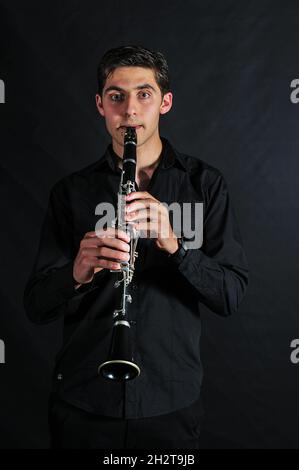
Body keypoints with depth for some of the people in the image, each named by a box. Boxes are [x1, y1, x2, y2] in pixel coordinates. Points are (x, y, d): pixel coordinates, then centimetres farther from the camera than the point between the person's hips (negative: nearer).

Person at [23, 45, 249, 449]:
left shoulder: (204, 183, -4)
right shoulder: (71, 191, -2)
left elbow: (231, 296, -9)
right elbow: (37, 308, -5)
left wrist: (174, 243, -27)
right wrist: (78, 274, -26)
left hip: (170, 403, 0)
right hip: (82, 401, 1)